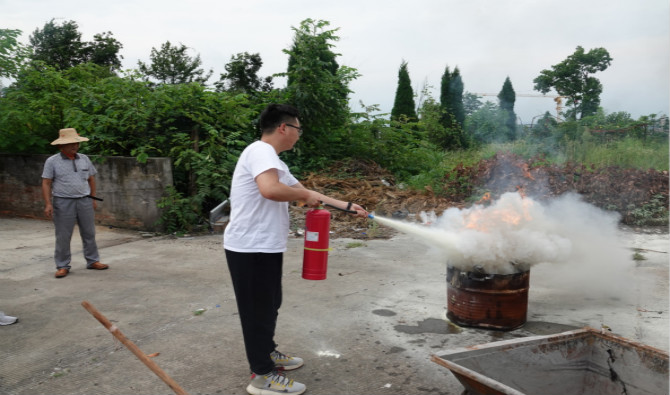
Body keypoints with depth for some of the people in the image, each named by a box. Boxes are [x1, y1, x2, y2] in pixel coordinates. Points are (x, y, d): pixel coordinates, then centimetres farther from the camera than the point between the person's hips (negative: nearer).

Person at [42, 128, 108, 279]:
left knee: (89, 233, 9)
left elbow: (91, 179, 14)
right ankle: (62, 266, 12)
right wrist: (48, 203, -13)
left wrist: (93, 198, 11)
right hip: (63, 203, -3)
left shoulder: (84, 159, 7)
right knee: (63, 236, 2)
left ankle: (92, 261, 20)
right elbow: (46, 183, -5)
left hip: (85, 201, 4)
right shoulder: (52, 161, -3)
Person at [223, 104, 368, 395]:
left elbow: (304, 192, 23)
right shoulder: (260, 151, -15)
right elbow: (270, 190, -34)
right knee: (258, 310, 2)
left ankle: (267, 354, 40)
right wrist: (305, 195, -16)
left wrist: (348, 206, 22)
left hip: (264, 248, 10)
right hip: (251, 248, -10)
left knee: (269, 306, 22)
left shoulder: (274, 161, 17)